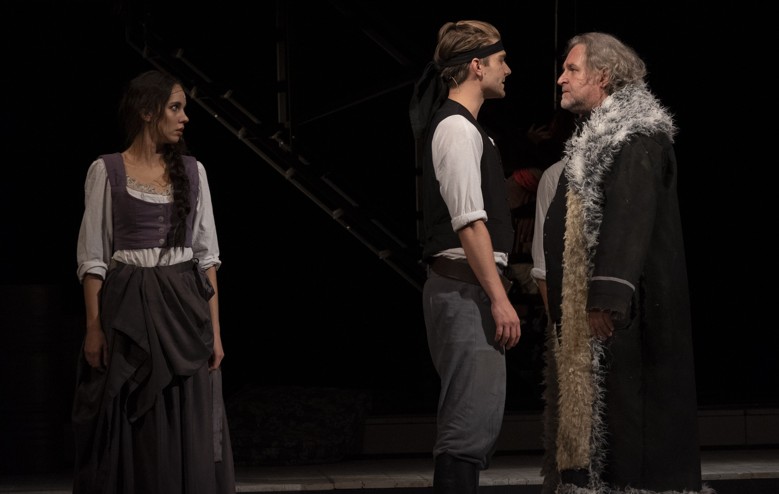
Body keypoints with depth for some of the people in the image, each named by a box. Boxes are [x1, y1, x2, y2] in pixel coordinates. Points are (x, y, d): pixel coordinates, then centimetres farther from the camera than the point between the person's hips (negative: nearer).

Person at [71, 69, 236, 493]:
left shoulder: (192, 171, 8)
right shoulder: (106, 171, -1)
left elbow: (207, 253, 7)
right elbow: (92, 257, -3)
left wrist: (215, 330, 0)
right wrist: (93, 327, -11)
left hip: (184, 309, 3)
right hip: (129, 310, -3)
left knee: (190, 432, 1)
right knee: (132, 433, -1)